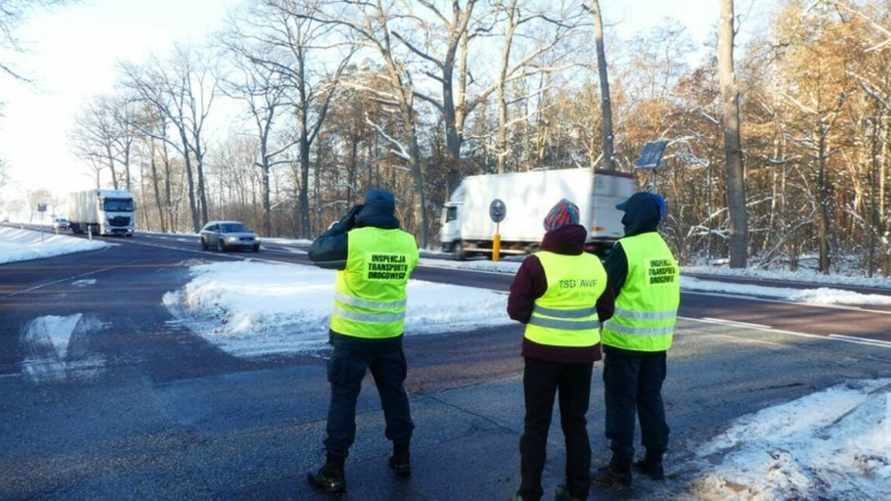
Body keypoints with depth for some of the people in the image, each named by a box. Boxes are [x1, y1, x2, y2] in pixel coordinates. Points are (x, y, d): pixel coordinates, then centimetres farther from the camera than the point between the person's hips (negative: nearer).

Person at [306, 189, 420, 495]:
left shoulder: (351, 240, -17)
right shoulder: (407, 242, -4)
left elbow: (316, 252, -1)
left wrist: (344, 223, 5)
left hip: (352, 335, -4)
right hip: (390, 334, 4)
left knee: (343, 398, 6)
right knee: (394, 393, 18)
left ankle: (334, 473, 12)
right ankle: (402, 457, 30)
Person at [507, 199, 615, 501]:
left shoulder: (537, 263, -14)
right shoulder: (595, 264, 0)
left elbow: (516, 309, -10)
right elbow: (605, 311, 10)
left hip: (544, 352, -4)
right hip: (582, 353, 4)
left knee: (536, 424, 9)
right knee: (576, 422, 17)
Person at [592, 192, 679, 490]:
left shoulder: (626, 249, -16)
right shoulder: (665, 250, 10)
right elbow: (670, 296, 16)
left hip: (625, 341, -7)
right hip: (657, 341, 7)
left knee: (622, 403, 2)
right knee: (651, 399, 17)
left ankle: (621, 469, 10)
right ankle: (654, 461, 27)